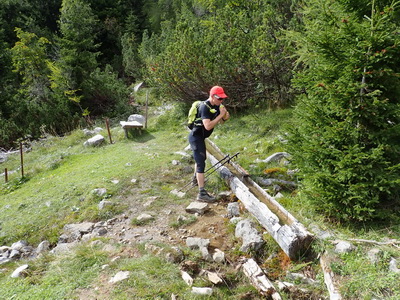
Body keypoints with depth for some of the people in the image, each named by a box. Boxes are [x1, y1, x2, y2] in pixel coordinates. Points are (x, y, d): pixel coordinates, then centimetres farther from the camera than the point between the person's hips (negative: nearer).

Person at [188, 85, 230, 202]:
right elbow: (208, 126, -34)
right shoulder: (205, 107, -24)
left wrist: (225, 117, -11)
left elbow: (221, 121, 11)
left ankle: (196, 179, 52)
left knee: (201, 158, 28)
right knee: (201, 163, -15)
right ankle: (201, 193, -17)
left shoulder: (216, 106, 3)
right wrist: (220, 115, -29)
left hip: (200, 137, 10)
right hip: (196, 137, -10)